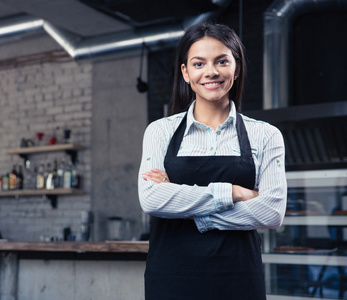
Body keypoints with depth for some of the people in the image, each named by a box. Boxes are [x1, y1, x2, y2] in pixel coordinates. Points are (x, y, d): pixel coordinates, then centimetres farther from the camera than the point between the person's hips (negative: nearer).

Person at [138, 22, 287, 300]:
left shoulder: (265, 136, 2)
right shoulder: (160, 131, 3)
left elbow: (272, 212, -10)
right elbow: (151, 199, -11)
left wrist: (185, 208, -11)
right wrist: (232, 193, -14)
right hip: (171, 277, 0)